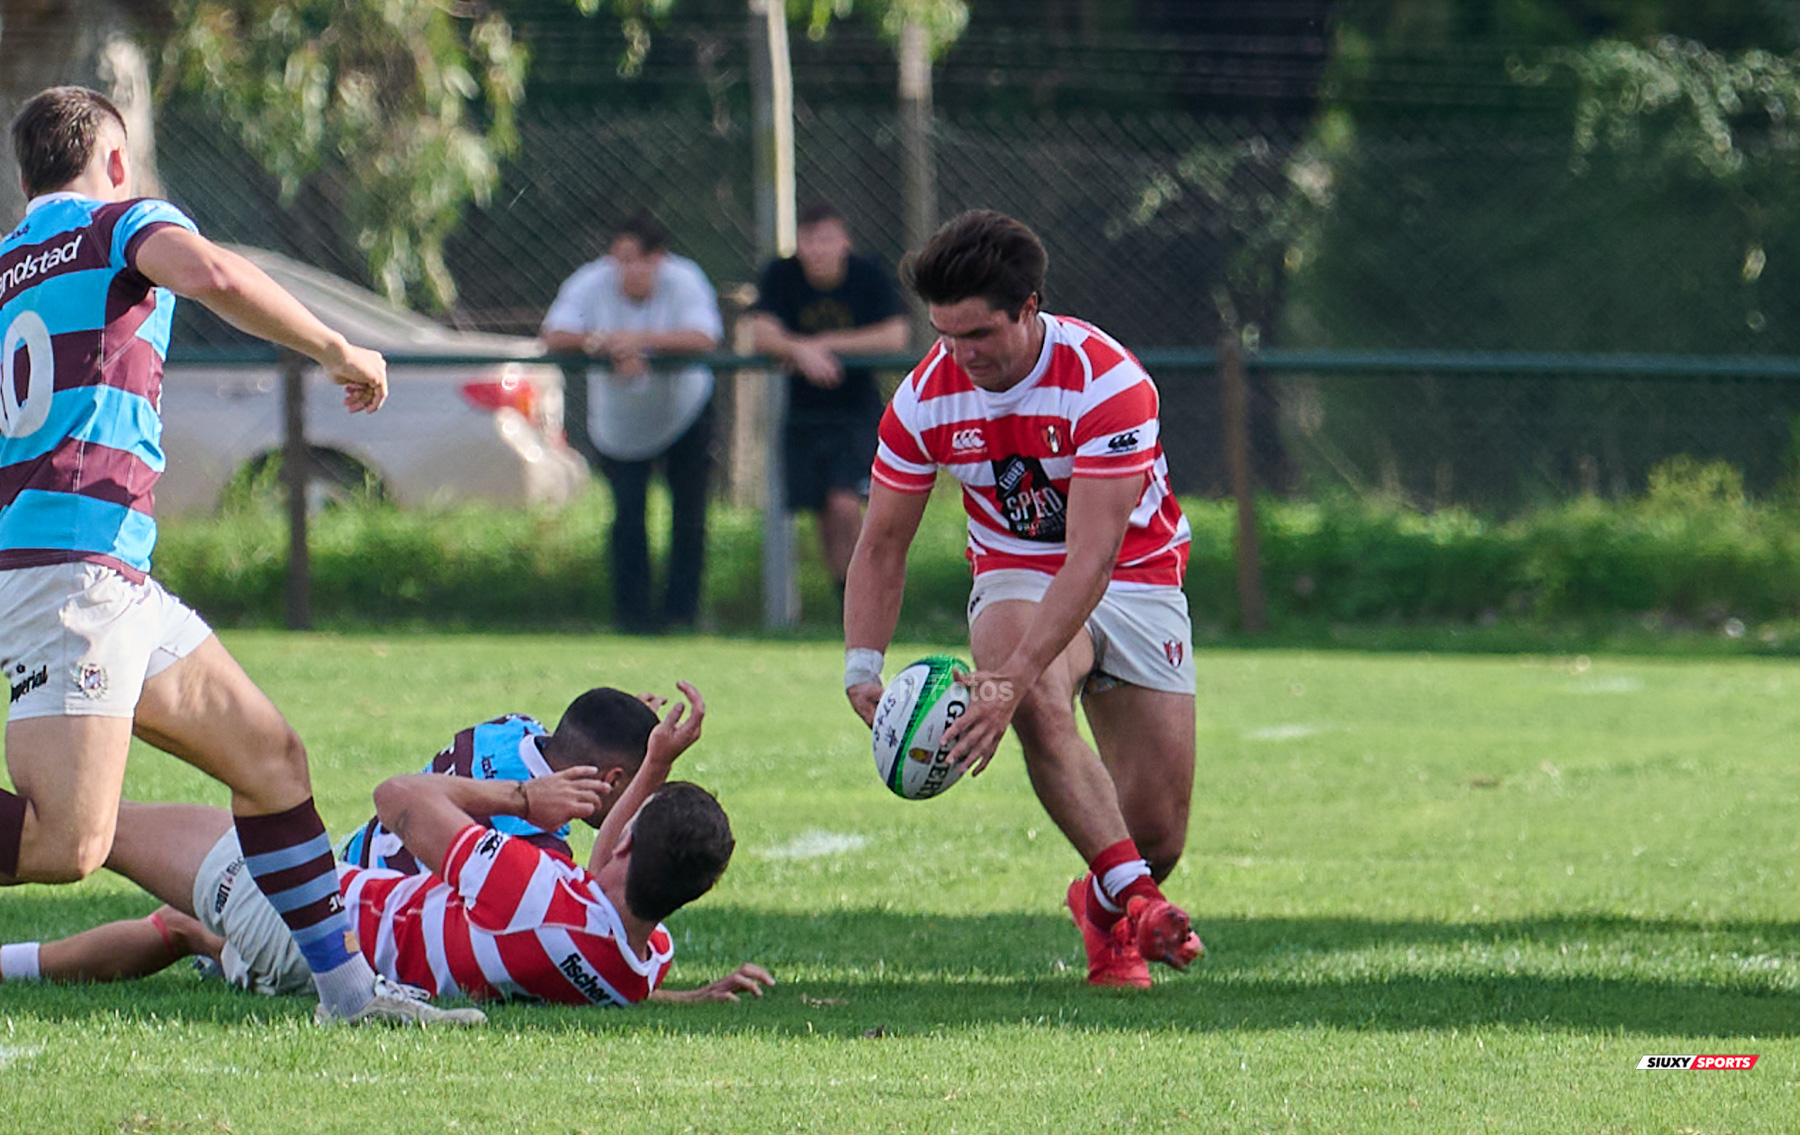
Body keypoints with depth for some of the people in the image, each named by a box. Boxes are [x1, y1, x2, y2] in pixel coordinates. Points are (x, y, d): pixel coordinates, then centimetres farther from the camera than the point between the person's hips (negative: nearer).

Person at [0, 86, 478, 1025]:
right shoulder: (125, 224, 1)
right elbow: (212, 276, -21)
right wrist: (335, 349, -10)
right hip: (75, 567, -9)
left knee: (270, 757, 15)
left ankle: (349, 989, 16)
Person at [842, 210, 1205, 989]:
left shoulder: (1107, 382, -27)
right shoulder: (926, 397, -13)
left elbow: (1091, 559, -33)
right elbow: (882, 545, -2)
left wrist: (1011, 678, -43)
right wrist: (862, 666, -19)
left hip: (1132, 580, -2)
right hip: (1017, 580, 2)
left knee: (1159, 834, -5)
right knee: (1037, 700, -36)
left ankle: (1108, 903, 30)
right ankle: (1132, 899, -36)